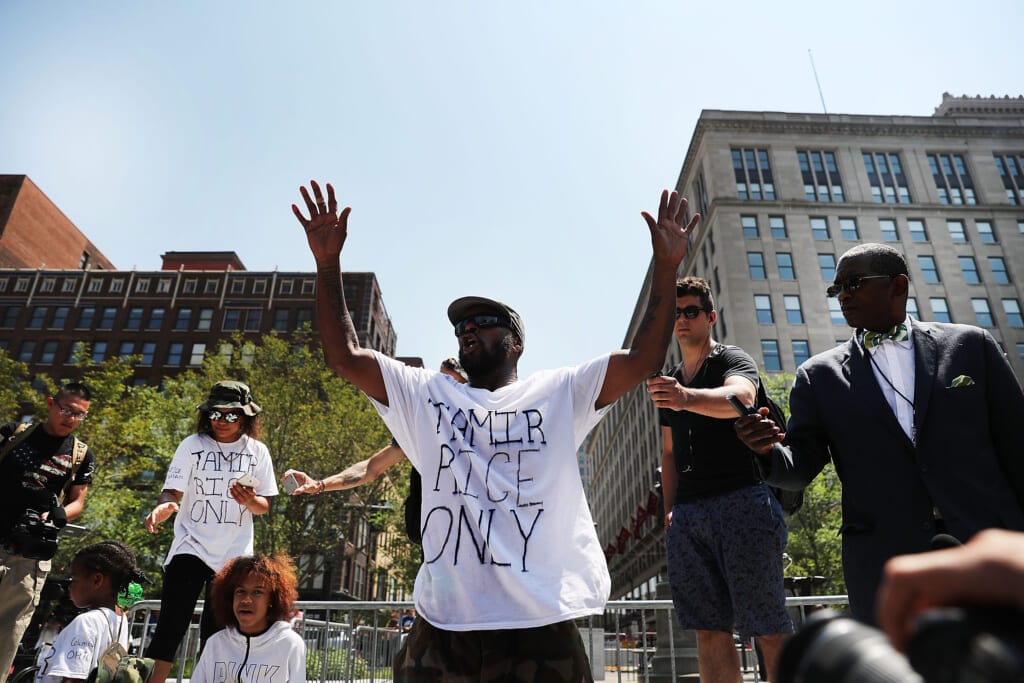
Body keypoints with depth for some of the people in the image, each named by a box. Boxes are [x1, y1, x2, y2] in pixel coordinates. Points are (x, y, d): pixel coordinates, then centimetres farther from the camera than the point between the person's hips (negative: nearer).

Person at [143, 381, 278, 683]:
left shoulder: (257, 451, -1)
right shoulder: (192, 445, -5)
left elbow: (265, 506, 3)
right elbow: (174, 491, -11)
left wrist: (250, 501, -20)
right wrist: (164, 507, -34)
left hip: (234, 555, 1)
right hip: (191, 547, -1)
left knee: (216, 634, 10)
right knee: (170, 627, -7)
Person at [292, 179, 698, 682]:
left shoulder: (559, 393, 10)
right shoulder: (425, 395, 15)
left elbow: (644, 359, 2)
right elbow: (343, 357, 9)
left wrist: (665, 267, -5)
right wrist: (328, 264, 1)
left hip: (541, 625, -1)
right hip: (443, 626, 2)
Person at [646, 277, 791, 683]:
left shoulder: (735, 361, 3)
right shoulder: (669, 383, 22)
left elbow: (740, 397, -23)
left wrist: (687, 398, -42)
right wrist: (669, 510, 11)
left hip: (741, 500, -6)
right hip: (688, 513, 6)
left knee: (769, 628, -5)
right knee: (709, 630, 5)